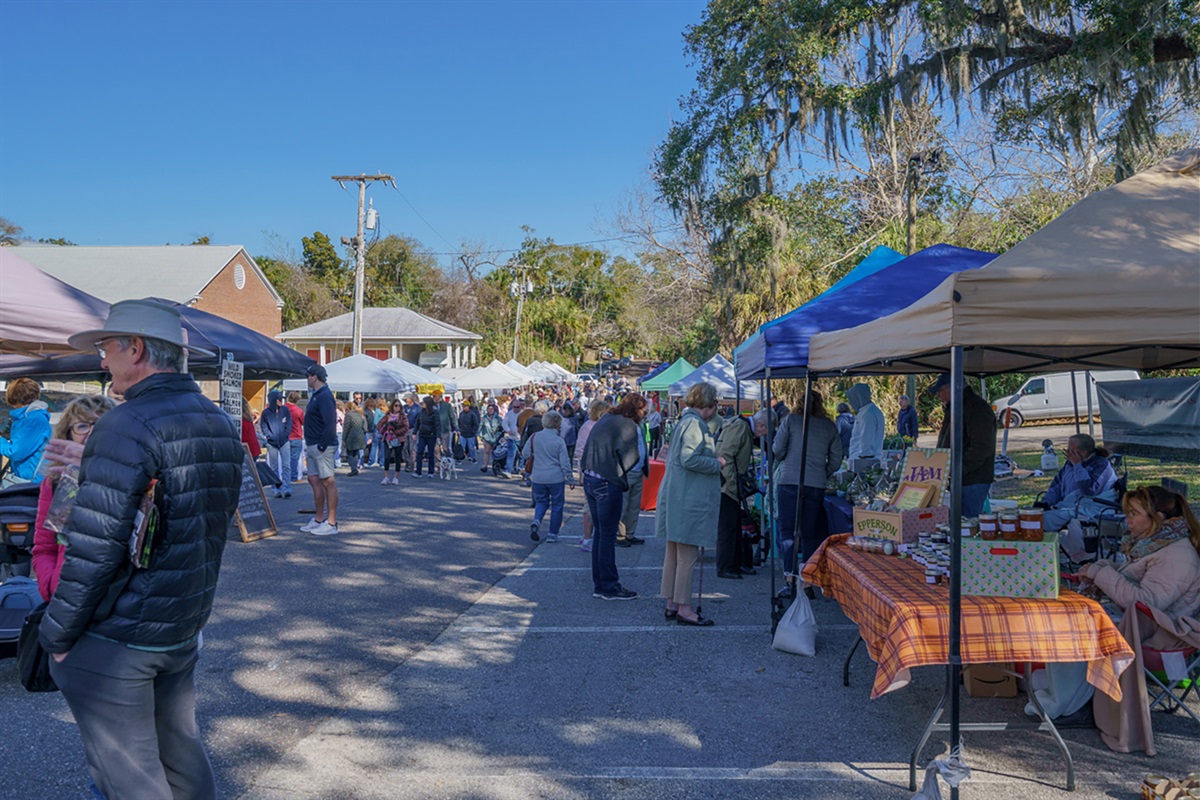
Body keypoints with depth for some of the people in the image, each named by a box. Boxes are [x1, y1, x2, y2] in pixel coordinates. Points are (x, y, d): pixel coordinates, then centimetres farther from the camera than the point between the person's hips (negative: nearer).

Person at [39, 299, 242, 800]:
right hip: (185, 628, 8)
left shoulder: (129, 426, -19)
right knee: (181, 753, 20)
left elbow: (94, 547, -22)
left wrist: (57, 634, -10)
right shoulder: (222, 425, 7)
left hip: (115, 641, -8)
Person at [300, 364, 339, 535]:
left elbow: (330, 423, -23)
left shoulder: (324, 396, -15)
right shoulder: (316, 395, 17)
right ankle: (319, 519, 22)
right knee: (314, 480, 13)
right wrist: (309, 445, 16)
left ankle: (331, 523, -2)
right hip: (313, 446, 11)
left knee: (328, 482, -6)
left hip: (322, 447, -11)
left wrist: (322, 445, -22)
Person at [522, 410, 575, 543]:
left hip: (538, 477, 3)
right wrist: (571, 479, 1)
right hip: (556, 477, -3)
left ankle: (536, 521, -7)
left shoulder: (534, 437, -3)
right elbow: (565, 463, -9)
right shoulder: (559, 441, -12)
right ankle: (552, 534, 12)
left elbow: (526, 453, 5)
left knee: (541, 501, 20)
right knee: (557, 505, 11)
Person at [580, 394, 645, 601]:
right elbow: (631, 460, -14)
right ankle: (609, 587, 6)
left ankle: (599, 584, 22)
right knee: (607, 536, -1)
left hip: (589, 480, 9)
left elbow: (585, 453, 15)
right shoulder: (628, 426, -12)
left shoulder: (604, 420, 14)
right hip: (608, 484, -8)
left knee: (600, 533, 15)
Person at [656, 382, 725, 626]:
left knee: (673, 553, 14)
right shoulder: (694, 424, -15)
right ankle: (683, 608, 3)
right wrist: (717, 464, -11)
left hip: (676, 496, 10)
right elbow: (690, 459, -24)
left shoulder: (685, 421, 16)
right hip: (690, 500, -10)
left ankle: (672, 603, 23)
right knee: (687, 556, -3)